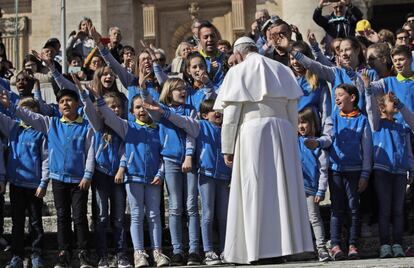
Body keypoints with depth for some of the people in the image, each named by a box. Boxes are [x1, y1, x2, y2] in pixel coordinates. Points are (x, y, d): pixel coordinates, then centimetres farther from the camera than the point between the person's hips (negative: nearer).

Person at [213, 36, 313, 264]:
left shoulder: (238, 72, 3)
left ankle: (258, 249, -4)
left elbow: (230, 114, -2)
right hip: (283, 130, 4)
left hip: (252, 130, -4)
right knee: (284, 187, 6)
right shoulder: (282, 70, 14)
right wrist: (291, 140, 21)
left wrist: (227, 148, 2)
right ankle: (285, 245, 5)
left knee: (254, 190, -2)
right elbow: (293, 112, 13)